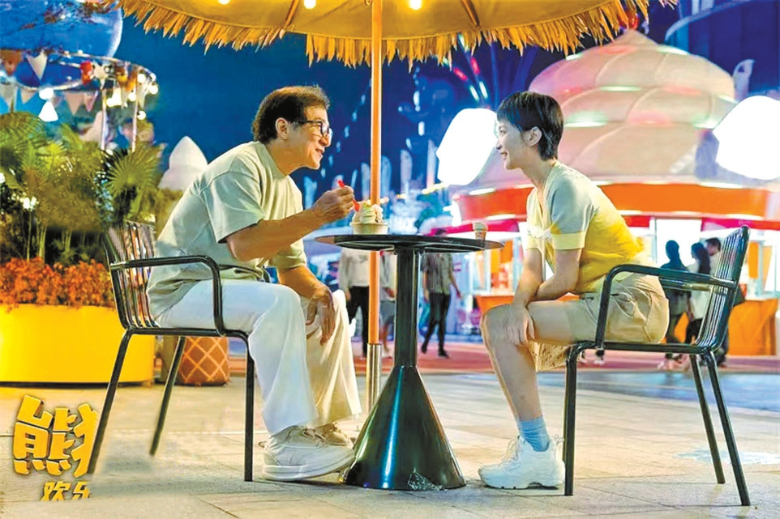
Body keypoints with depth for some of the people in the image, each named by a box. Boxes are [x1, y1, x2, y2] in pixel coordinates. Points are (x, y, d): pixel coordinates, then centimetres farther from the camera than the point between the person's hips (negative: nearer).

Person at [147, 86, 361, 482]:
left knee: (329, 307, 4)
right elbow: (243, 244, -30)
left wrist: (317, 292, -8)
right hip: (182, 290, -10)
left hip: (230, 289, 10)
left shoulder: (287, 189, 15)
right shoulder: (240, 166, -15)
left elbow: (291, 269, 14)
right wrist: (315, 217, -28)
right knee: (279, 303, -33)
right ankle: (287, 444, -35)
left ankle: (322, 428, 5)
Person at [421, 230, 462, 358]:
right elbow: (424, 274, -5)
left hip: (446, 291, 5)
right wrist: (424, 290, -14)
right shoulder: (428, 254, -2)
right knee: (435, 318, -16)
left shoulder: (447, 256, 12)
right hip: (434, 291, -5)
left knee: (443, 320, 1)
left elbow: (451, 274, 14)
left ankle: (441, 349, 1)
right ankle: (426, 340, 8)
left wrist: (457, 289, 2)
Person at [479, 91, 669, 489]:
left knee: (498, 324, -18)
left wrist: (526, 303, 2)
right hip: (601, 303, 10)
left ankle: (539, 454, -15)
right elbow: (532, 269, 7)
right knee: (507, 325, 15)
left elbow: (564, 280, -17)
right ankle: (531, 443, 13)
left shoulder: (566, 188, -16)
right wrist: (519, 306, -14)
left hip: (629, 305, -10)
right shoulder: (538, 195, 15)